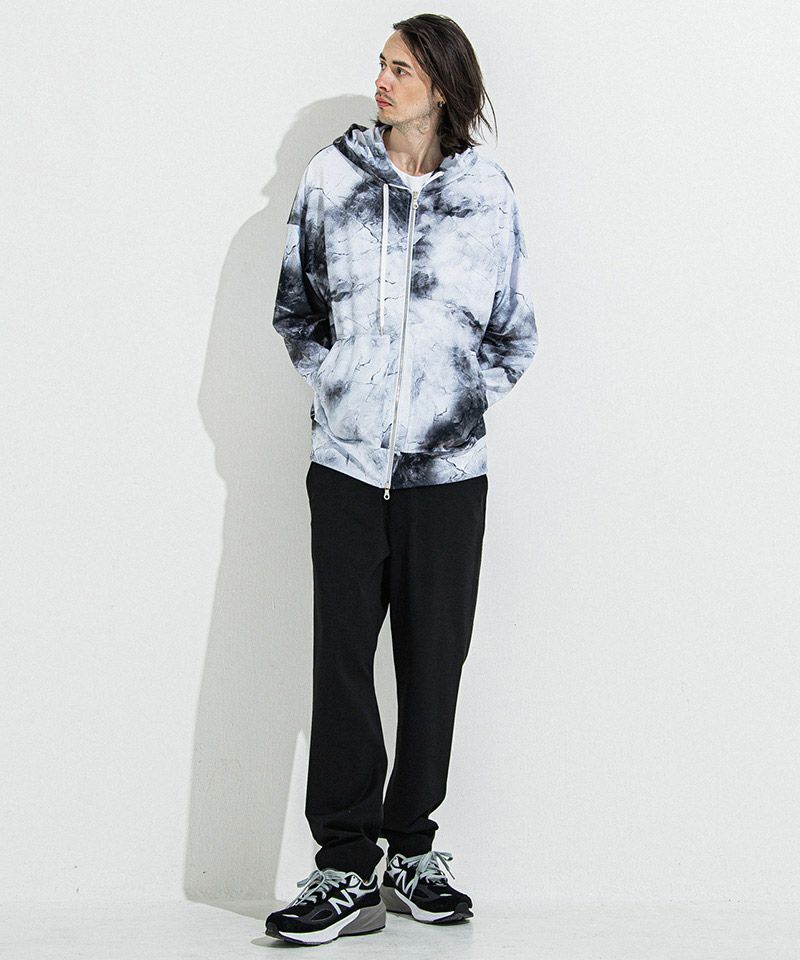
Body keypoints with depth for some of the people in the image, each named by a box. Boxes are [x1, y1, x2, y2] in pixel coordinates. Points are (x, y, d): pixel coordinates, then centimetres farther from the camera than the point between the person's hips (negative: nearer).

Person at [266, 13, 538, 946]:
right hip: (347, 460, 0)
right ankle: (346, 870, 2)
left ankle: (413, 853, 19)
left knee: (434, 661, 6)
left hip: (448, 467, 0)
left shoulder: (485, 192, 5)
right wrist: (335, 382, 5)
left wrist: (466, 398, 2)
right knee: (341, 659, -3)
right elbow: (294, 308, 14)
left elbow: (514, 333, 13)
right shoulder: (331, 177, 5)